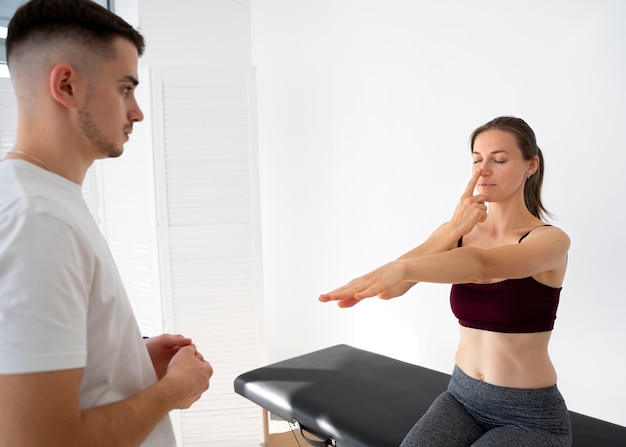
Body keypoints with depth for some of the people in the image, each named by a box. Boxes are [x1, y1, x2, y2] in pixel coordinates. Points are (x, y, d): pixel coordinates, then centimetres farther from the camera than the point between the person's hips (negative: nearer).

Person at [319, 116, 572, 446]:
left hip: (531, 415, -4)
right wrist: (454, 231, -28)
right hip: (462, 397, 4)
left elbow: (480, 263, -38)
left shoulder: (550, 239, -14)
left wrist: (401, 268, -56)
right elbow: (390, 289, -16)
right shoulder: (457, 232, 0)